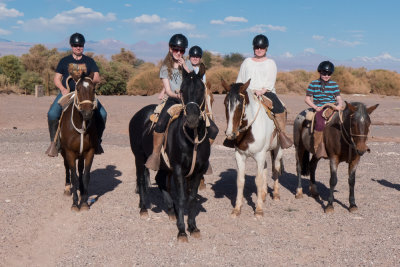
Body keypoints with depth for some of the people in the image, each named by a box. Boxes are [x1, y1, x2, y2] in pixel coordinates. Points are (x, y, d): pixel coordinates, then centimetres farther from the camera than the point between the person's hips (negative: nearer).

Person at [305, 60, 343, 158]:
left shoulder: (334, 85, 12)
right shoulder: (313, 84, 5)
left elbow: (338, 97, 8)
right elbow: (307, 99, 6)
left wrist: (339, 105, -15)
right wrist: (315, 107, -9)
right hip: (319, 109, -3)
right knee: (320, 123, -31)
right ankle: (319, 148, -22)